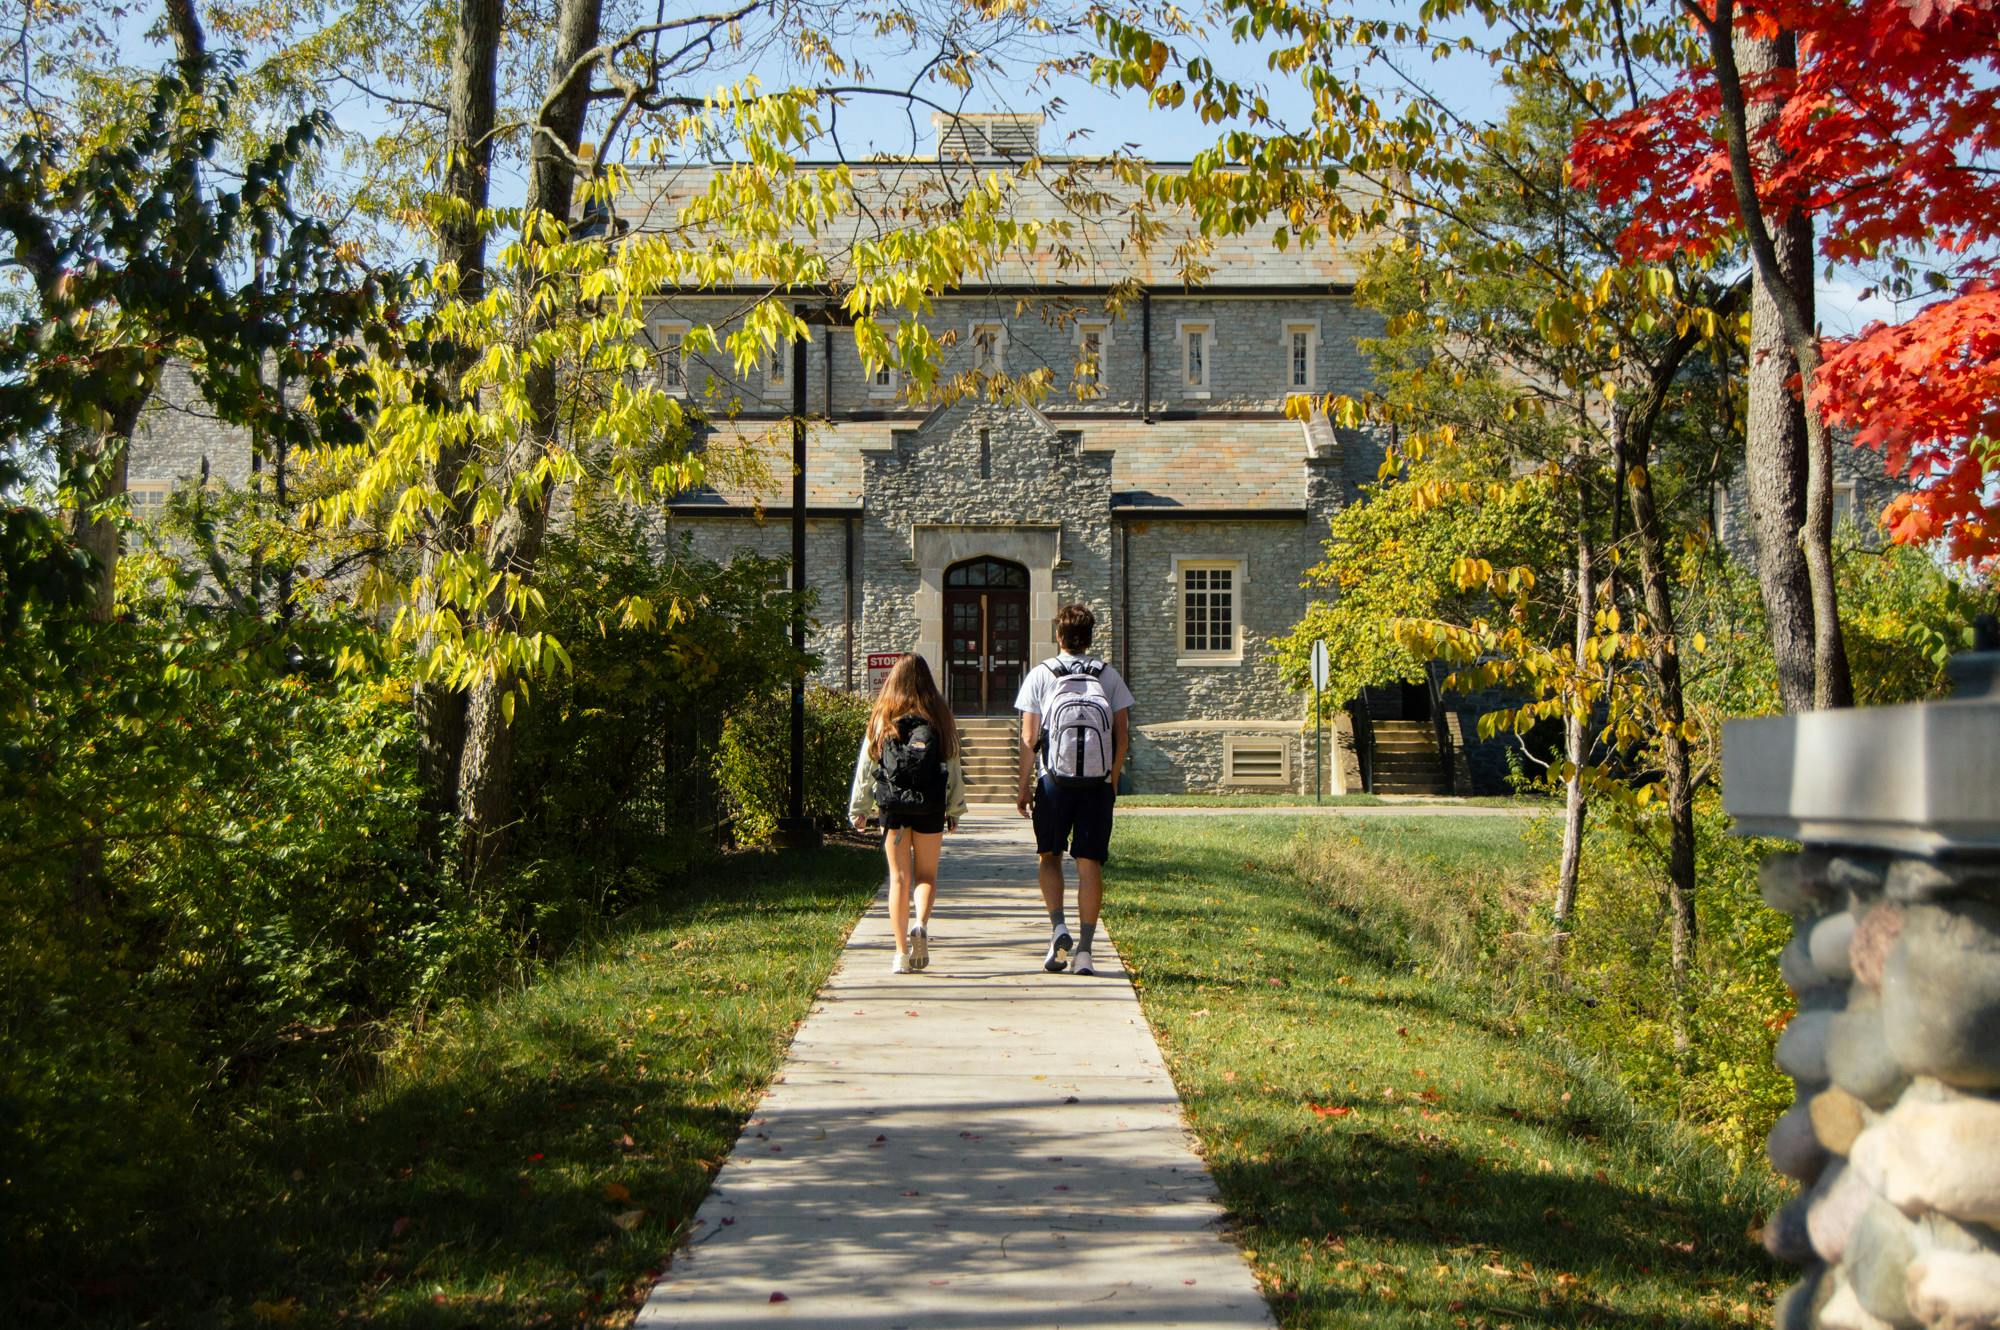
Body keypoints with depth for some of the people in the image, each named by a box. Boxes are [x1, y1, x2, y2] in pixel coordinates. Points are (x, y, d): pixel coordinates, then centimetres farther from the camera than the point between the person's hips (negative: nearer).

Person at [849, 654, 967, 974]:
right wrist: (955, 809, 15)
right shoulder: (938, 716, 5)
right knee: (927, 873, 13)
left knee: (899, 877, 6)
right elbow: (953, 765, 6)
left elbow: (865, 765, 6)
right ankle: (921, 925, -14)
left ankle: (902, 954, 3)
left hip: (892, 806, 0)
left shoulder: (882, 718, 4)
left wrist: (858, 810, 15)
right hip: (930, 807, 0)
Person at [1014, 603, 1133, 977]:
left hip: (1054, 780, -1)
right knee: (1090, 863, 3)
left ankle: (1058, 927, -4)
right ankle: (1084, 950, 1)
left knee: (1050, 855, 15)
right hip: (1098, 783, 1)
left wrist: (1023, 788, 6)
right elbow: (1123, 738, 4)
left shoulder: (1040, 675, 2)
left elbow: (1028, 739, -1)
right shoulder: (1109, 676, 7)